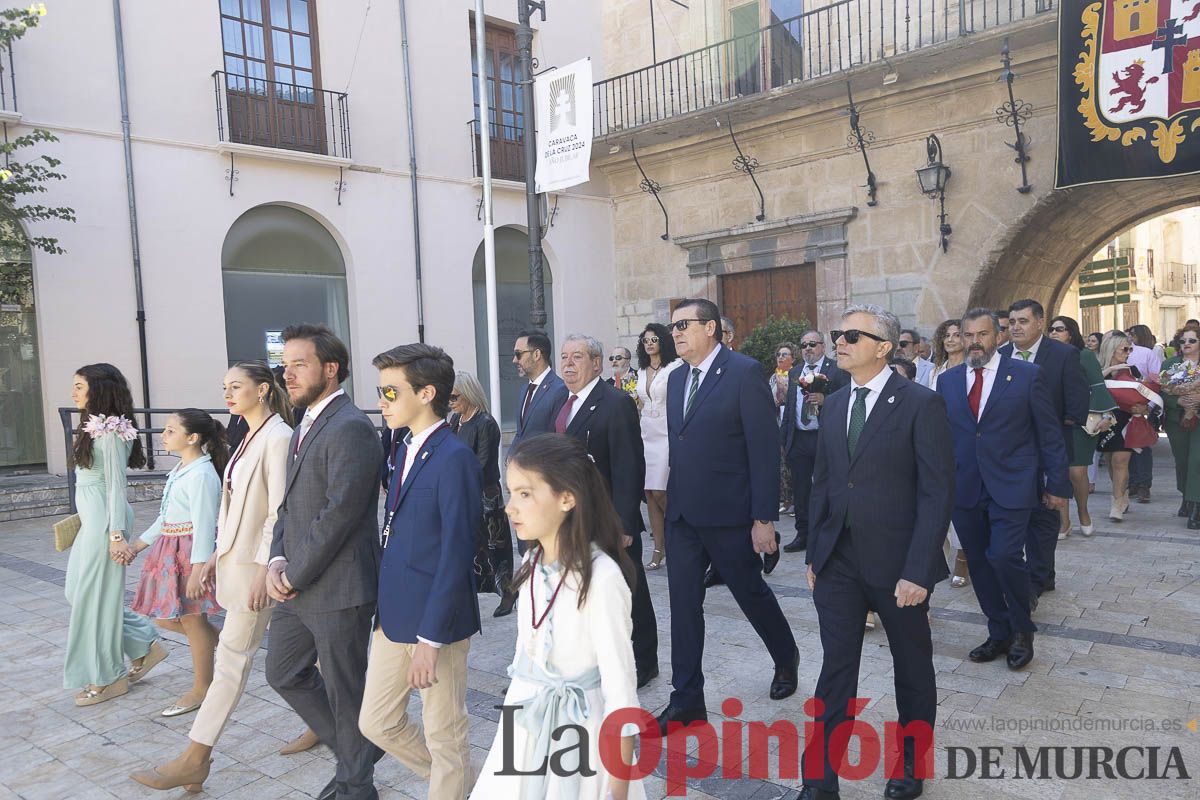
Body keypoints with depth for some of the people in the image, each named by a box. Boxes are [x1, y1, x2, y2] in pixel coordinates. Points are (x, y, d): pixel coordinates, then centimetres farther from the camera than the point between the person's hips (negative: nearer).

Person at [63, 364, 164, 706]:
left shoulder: (111, 432, -15)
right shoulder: (92, 427, 13)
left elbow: (115, 485, -17)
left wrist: (116, 534, -18)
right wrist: (84, 521, 19)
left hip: (104, 520, -10)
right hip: (90, 520, 10)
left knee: (94, 596, 0)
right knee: (80, 591, 14)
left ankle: (106, 678, 15)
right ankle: (145, 646, 22)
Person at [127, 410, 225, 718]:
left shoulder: (201, 474, -19)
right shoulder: (180, 469, 11)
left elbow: (204, 526, -22)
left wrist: (197, 571, -24)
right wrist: (139, 544, 20)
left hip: (191, 550, -9)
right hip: (170, 549, 9)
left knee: (192, 620, 3)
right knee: (164, 617, 15)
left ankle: (202, 688, 18)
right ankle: (218, 641, 32)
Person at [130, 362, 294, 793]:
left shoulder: (278, 437, -17)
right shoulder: (250, 437, 13)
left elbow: (280, 512, -20)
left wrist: (263, 570, -20)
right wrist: (218, 554, 17)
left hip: (257, 563, -9)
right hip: (236, 558, 9)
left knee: (233, 656, -1)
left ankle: (194, 760, 8)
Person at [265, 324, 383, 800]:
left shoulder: (350, 429, -18)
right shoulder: (306, 426, 13)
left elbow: (339, 513, -23)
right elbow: (291, 503, 16)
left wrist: (294, 576, -15)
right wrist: (278, 561, 2)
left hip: (338, 587, -10)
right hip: (298, 584, 10)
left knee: (345, 690, 7)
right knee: (284, 673, 20)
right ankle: (355, 750, 37)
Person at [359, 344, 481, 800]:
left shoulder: (455, 458, -18)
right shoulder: (406, 450, 10)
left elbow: (456, 555, -20)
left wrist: (430, 639, -19)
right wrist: (385, 611, 14)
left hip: (436, 622, -9)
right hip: (395, 616, 9)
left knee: (444, 738, 7)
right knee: (376, 723, 19)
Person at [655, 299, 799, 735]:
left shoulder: (745, 372, -12)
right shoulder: (676, 378, 10)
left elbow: (764, 449, -15)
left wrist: (764, 518, -17)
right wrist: (672, 502, 11)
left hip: (728, 515, -6)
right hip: (683, 514, 6)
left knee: (751, 592, 12)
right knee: (683, 603, 7)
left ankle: (786, 658, 41)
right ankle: (687, 700, 19)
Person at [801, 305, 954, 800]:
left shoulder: (921, 404, -10)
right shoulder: (833, 404, 8)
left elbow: (937, 492, -13)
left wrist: (918, 570, -18)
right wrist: (814, 554, 8)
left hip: (897, 564, -4)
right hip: (838, 560, 4)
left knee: (912, 668, 15)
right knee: (835, 669, 6)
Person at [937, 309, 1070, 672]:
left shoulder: (1027, 375, -1)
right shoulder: (947, 381, 8)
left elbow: (1049, 433, 2)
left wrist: (1057, 484, 1)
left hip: (1011, 486, -4)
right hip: (964, 489, 4)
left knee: (1004, 556, -15)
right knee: (978, 563, 9)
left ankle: (1022, 631, 10)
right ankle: (999, 635, 25)